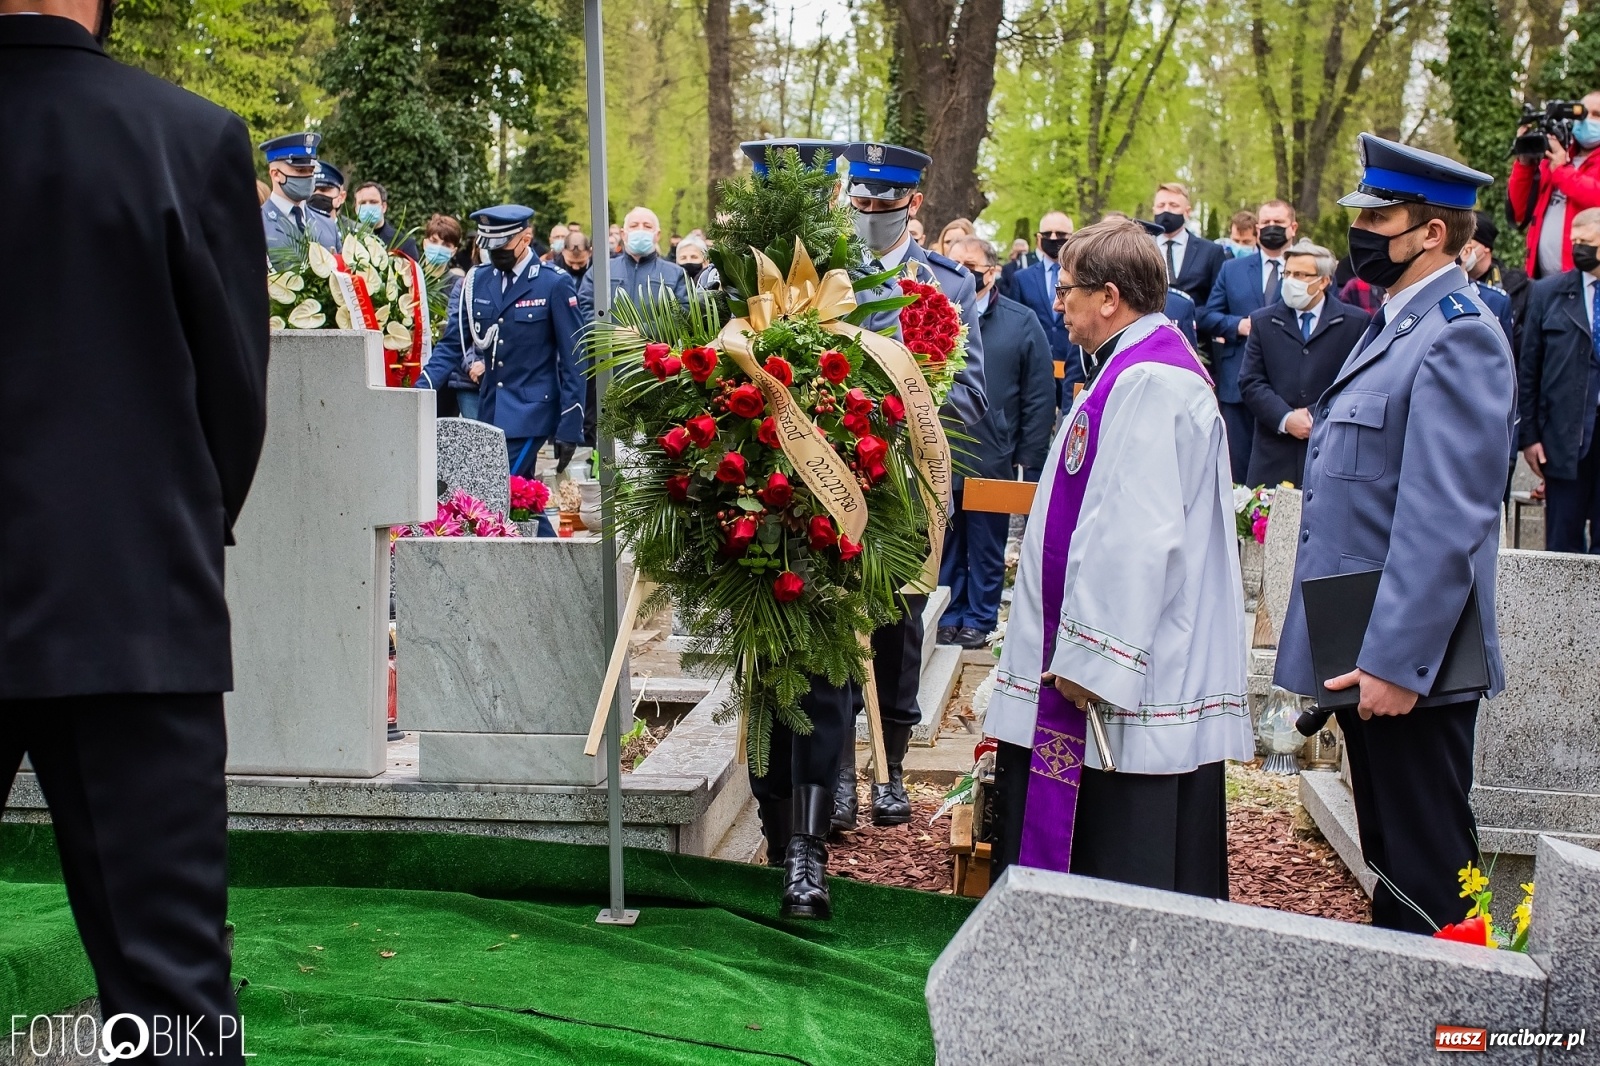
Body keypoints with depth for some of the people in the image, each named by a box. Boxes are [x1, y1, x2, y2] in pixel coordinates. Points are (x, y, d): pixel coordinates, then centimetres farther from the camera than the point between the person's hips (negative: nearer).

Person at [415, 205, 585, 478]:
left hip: (530, 413, -5)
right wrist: (419, 391, -7)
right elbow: (452, 344, 8)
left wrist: (569, 429, -9)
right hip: (489, 413, 5)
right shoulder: (477, 281, 7)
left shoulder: (554, 284, -6)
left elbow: (571, 361, -5)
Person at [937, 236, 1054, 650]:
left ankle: (979, 619, 22)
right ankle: (949, 615, 22)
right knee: (945, 544, 10)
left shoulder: (1021, 323, -1)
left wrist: (1029, 461, -6)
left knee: (986, 548, 10)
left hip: (993, 459, -1)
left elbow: (1040, 398, -2)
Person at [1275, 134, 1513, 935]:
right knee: (1389, 867, 18)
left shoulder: (1457, 336, -16)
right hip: (1366, 653, 10)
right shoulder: (1392, 327, 15)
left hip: (1405, 660, -10)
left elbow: (1445, 519, -23)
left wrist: (1395, 661, -25)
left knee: (1427, 881, -1)